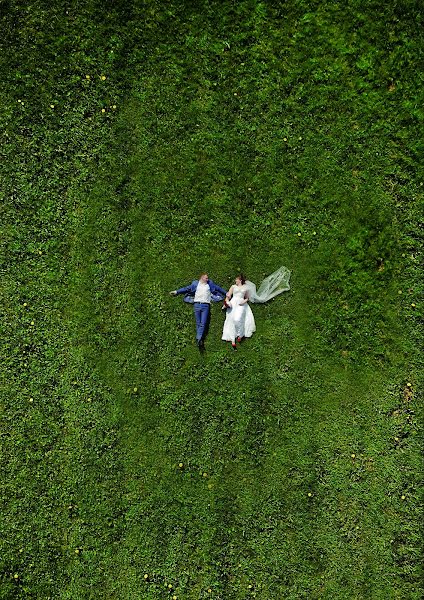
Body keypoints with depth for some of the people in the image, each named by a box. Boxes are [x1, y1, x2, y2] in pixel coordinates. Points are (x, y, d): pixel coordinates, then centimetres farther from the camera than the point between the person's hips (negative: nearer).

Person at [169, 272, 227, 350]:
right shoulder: (195, 283, 12)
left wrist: (226, 293, 19)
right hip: (197, 304, 0)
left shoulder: (210, 284, 14)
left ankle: (199, 339, -13)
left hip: (206, 305, 0)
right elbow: (187, 288, 13)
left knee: (203, 323, -11)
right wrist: (176, 291, 9)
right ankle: (199, 341, 4)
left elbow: (218, 288, 20)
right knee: (198, 323, 1)